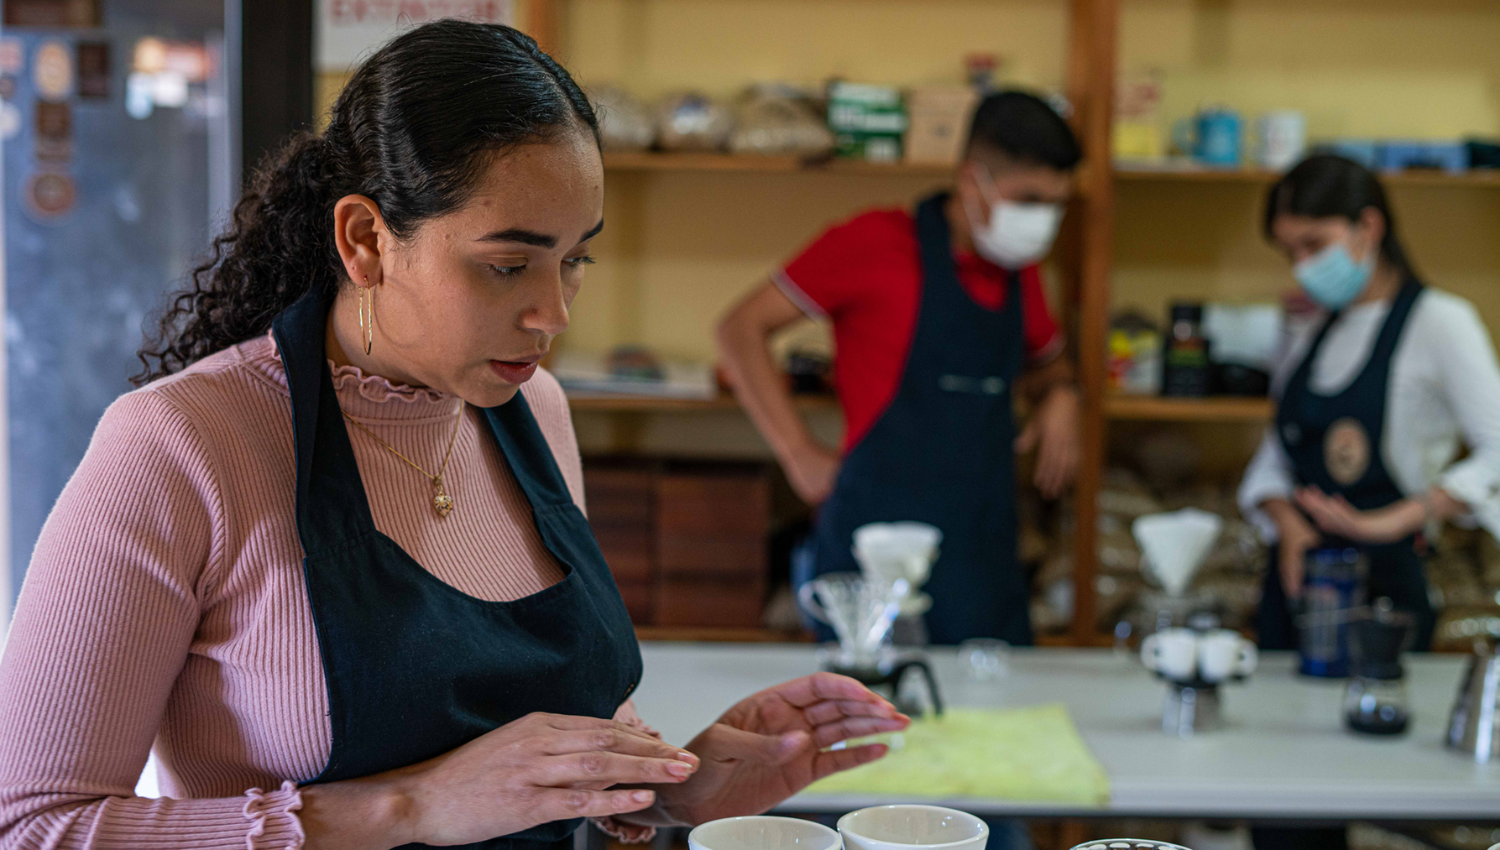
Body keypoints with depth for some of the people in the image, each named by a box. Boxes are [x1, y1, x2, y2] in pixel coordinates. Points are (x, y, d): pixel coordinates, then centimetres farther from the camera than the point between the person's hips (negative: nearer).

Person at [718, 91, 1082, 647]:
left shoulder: (1018, 271, 12)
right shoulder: (880, 243, -6)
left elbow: (1047, 362, 32)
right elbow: (741, 330, -5)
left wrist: (1060, 397, 8)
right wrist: (799, 453, -8)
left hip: (984, 552, 6)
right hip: (877, 544, -6)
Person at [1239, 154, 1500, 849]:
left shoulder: (1438, 322, -5)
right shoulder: (1309, 336, 15)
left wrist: (1392, 522, -23)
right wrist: (1287, 523, -5)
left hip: (1381, 583, -6)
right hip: (1295, 581, 6)